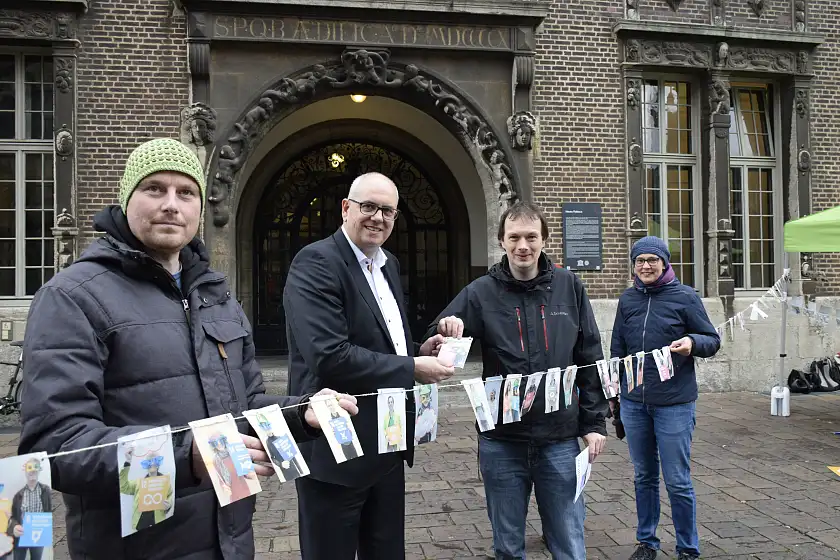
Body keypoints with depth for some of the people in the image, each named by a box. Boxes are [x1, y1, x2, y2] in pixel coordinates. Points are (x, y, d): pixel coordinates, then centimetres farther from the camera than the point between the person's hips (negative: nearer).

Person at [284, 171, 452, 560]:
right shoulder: (316, 263, -16)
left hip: (386, 446, 8)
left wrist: (419, 351, -1)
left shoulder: (387, 265, 11)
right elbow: (330, 356, -27)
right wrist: (412, 368, -19)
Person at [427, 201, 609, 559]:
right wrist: (445, 332, -25)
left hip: (560, 439, 0)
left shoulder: (569, 287, 0)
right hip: (501, 441, 0)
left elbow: (590, 360, 5)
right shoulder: (481, 292, -4)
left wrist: (594, 422, 2)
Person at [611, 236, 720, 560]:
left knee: (677, 482, 2)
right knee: (644, 477, 16)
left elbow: (713, 340, -1)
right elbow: (617, 349, 12)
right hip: (633, 404, 4)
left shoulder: (685, 297, -4)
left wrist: (693, 343, -22)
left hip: (674, 403, -4)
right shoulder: (627, 300, 6)